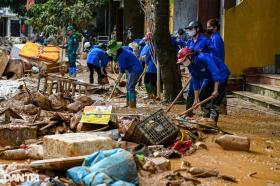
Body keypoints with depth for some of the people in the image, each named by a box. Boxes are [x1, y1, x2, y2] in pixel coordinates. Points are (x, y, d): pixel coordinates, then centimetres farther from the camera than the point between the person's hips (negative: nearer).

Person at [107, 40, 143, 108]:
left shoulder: (122, 55, -23)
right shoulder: (122, 51, 7)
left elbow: (122, 69, -18)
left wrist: (118, 79, -6)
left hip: (136, 70, -11)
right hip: (133, 70, 11)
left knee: (130, 87, -11)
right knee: (128, 86, 16)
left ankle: (132, 106, -10)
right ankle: (128, 104, 24)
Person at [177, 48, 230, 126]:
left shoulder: (203, 58, -32)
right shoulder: (191, 66, -6)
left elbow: (215, 73, -35)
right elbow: (196, 82, 1)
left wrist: (215, 90, -37)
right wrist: (196, 99, 0)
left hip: (221, 75, -8)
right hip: (209, 78, 8)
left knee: (215, 97, -18)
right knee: (202, 95, 1)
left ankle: (213, 120, -15)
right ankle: (206, 118, 10)